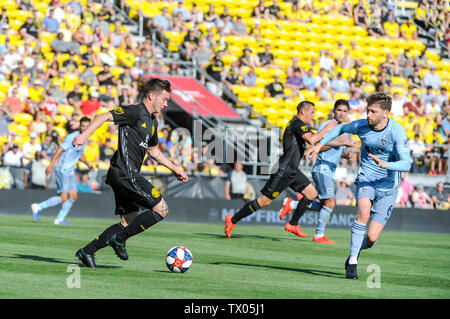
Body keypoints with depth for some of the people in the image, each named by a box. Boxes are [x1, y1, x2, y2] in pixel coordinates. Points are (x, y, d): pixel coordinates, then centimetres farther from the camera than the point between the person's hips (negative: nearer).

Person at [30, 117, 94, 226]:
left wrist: (87, 163, 9)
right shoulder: (72, 137, -17)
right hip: (62, 169, -9)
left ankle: (59, 219, 12)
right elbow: (59, 150, -20)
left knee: (73, 196, 4)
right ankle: (38, 207, -1)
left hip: (70, 171, 9)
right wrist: (51, 165, -26)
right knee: (63, 198, -12)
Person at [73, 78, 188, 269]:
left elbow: (153, 150, 34)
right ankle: (119, 238, -6)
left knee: (128, 222, 9)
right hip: (126, 174, -10)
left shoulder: (152, 121, 20)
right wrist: (85, 135, -29)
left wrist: (174, 168, 31)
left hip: (129, 176, 10)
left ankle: (87, 251, 9)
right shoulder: (136, 112, -10)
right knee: (161, 209, -8)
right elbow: (104, 117, -17)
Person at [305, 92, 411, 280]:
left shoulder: (397, 131, -18)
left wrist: (385, 164, -40)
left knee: (371, 238, -9)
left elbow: (406, 164, -23)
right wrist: (319, 145, 12)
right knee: (364, 211, -33)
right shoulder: (361, 125, -7)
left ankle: (358, 248, 30)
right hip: (366, 179, 1)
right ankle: (352, 262, -23)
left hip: (387, 187, -1)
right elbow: (341, 129, 17)